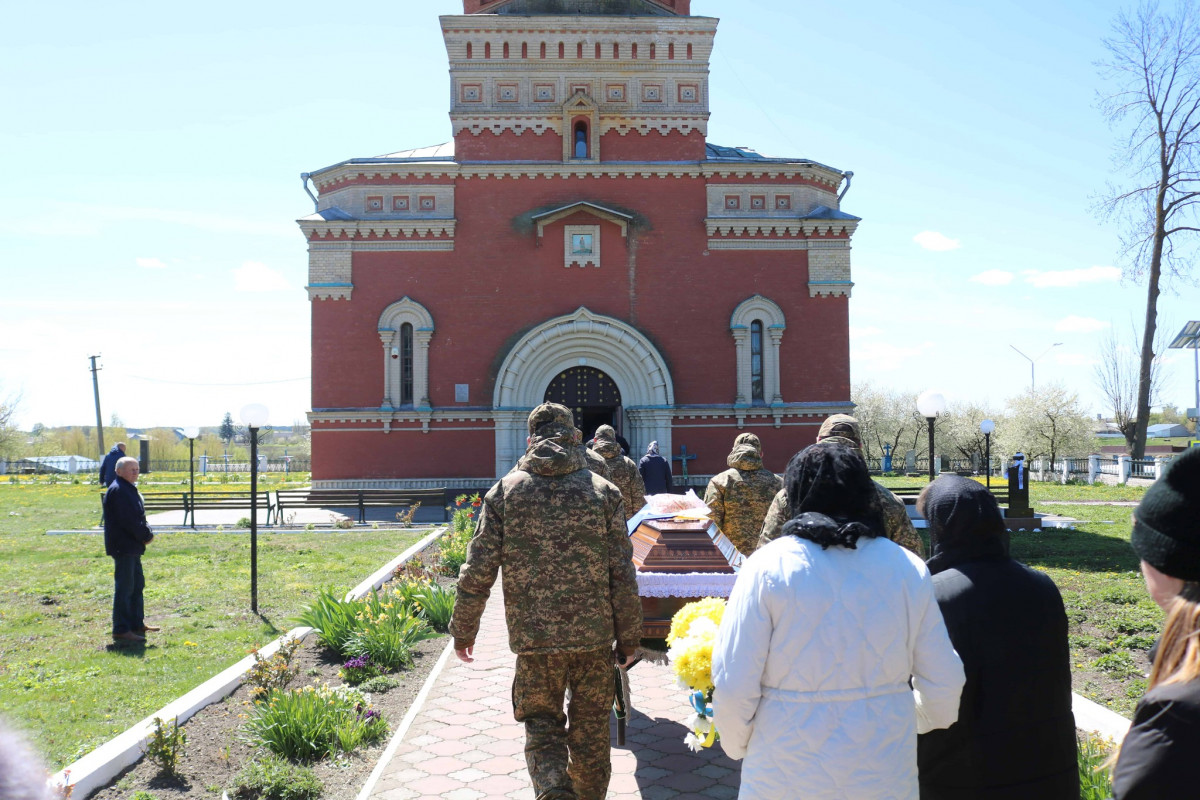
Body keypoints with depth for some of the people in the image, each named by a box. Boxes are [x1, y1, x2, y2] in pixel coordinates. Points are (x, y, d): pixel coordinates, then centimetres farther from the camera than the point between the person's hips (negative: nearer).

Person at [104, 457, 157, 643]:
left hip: (132, 547, 11)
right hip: (123, 547, -11)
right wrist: (146, 535, -13)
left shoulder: (129, 489, 17)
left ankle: (137, 623, 27)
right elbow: (128, 520, -22)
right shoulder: (118, 491, -17)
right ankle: (121, 630, -1)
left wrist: (145, 533, 2)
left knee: (137, 584, 17)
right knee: (124, 588, -7)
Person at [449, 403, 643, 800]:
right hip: (594, 635, 1)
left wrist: (463, 631, 9)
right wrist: (629, 637, 7)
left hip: (534, 637, -1)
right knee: (590, 730, 18)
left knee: (542, 726, 14)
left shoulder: (505, 491, -2)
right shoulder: (604, 491, -2)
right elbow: (623, 575, -3)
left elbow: (477, 571, -4)